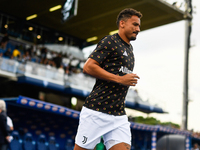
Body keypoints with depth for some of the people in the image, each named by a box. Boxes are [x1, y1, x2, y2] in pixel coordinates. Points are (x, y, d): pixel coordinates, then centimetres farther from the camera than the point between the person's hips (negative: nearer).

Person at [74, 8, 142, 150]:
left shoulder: (129, 48, 21)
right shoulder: (110, 41, -4)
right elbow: (88, 67, -14)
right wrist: (120, 79, -15)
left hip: (119, 115, 7)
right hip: (96, 110, -7)